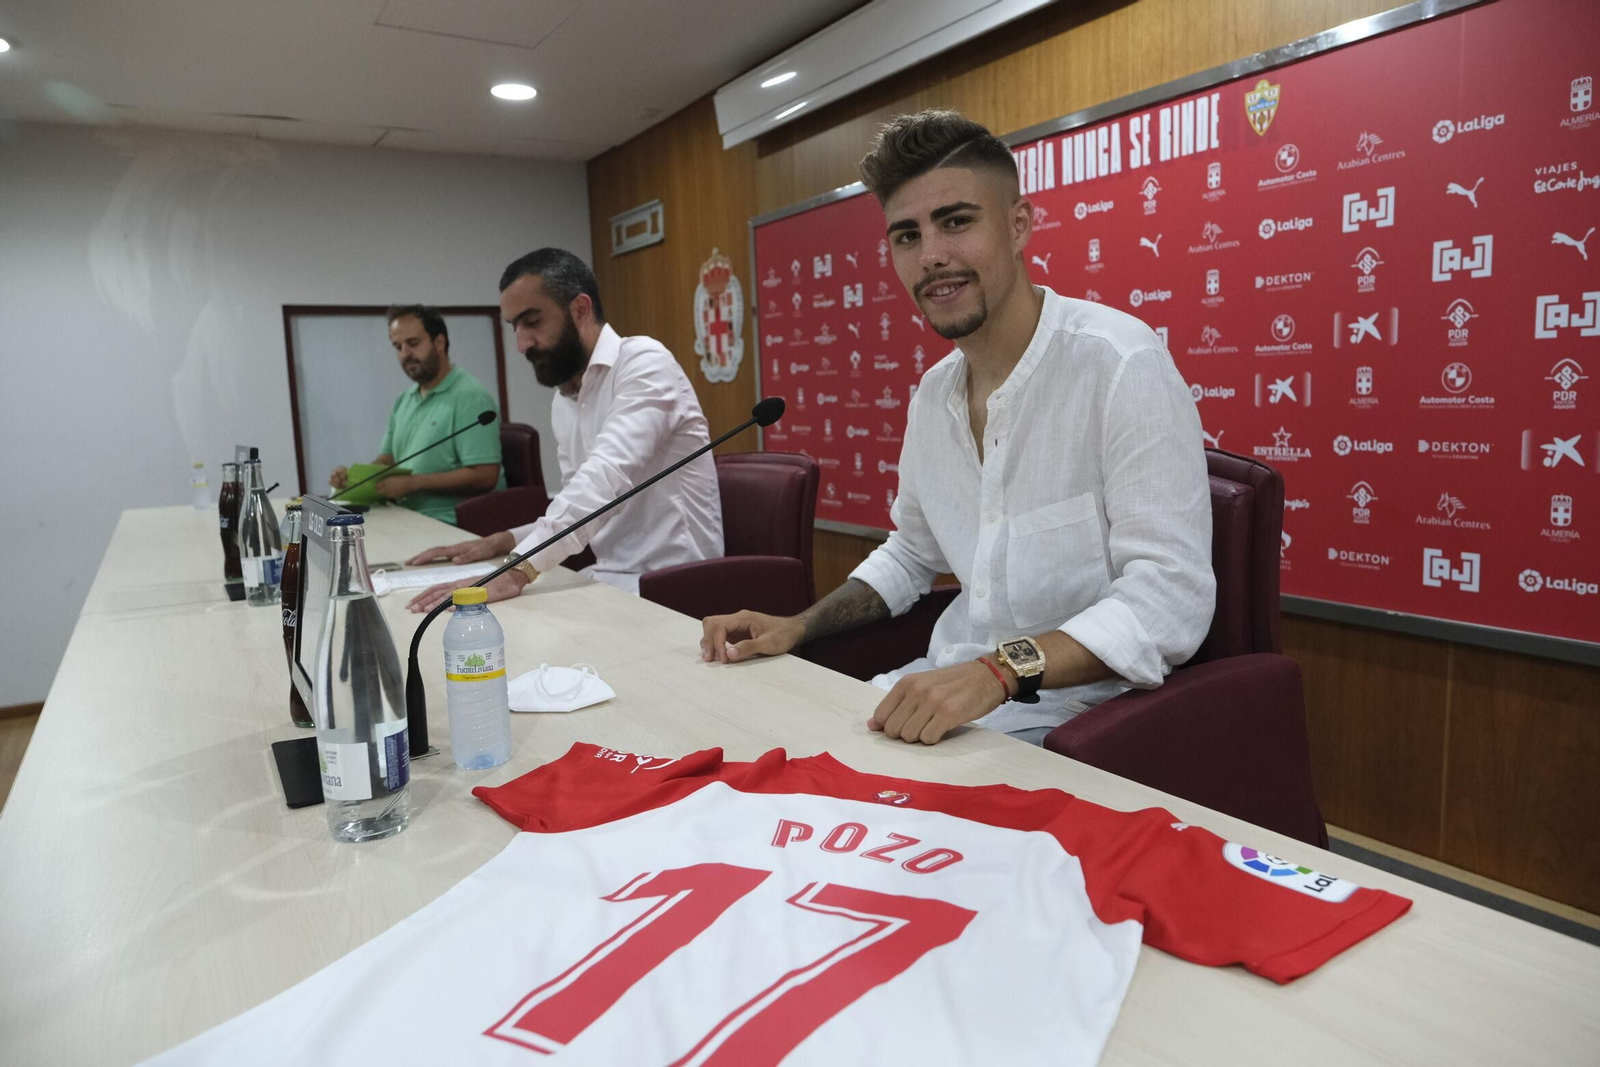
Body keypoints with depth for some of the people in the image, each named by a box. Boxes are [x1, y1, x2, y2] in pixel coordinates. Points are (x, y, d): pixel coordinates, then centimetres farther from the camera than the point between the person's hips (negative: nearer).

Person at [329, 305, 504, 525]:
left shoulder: (470, 397, -11)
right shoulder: (403, 401, 15)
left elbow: (484, 477, -19)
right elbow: (386, 460, 21)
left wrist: (413, 483, -21)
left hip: (454, 523, -7)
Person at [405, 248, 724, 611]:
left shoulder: (643, 360, -14)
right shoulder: (563, 402, 13)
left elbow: (605, 478, -29)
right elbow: (579, 508, 16)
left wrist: (517, 570, -38)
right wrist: (505, 541, -1)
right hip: (612, 580, 7)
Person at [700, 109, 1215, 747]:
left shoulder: (1121, 364, -17)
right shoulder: (932, 394, 9)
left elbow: (1170, 598, -22)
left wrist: (1002, 670, -34)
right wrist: (797, 627, 9)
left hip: (1071, 708, -6)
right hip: (950, 686, 7)